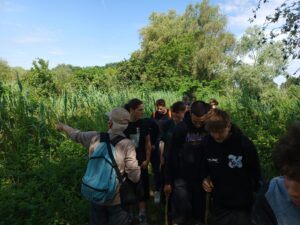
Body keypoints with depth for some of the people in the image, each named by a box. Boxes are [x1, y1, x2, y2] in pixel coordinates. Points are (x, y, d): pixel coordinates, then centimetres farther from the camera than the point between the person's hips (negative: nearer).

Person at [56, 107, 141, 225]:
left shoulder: (94, 137, -14)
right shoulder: (127, 144, -24)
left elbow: (77, 135, 7)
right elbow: (135, 177, -21)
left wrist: (63, 126, 28)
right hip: (117, 198, -3)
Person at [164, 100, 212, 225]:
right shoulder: (180, 128, -13)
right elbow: (171, 155, -7)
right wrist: (168, 181, -4)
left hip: (202, 178, 2)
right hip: (182, 178, -2)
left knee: (200, 211, 15)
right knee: (180, 214, 3)